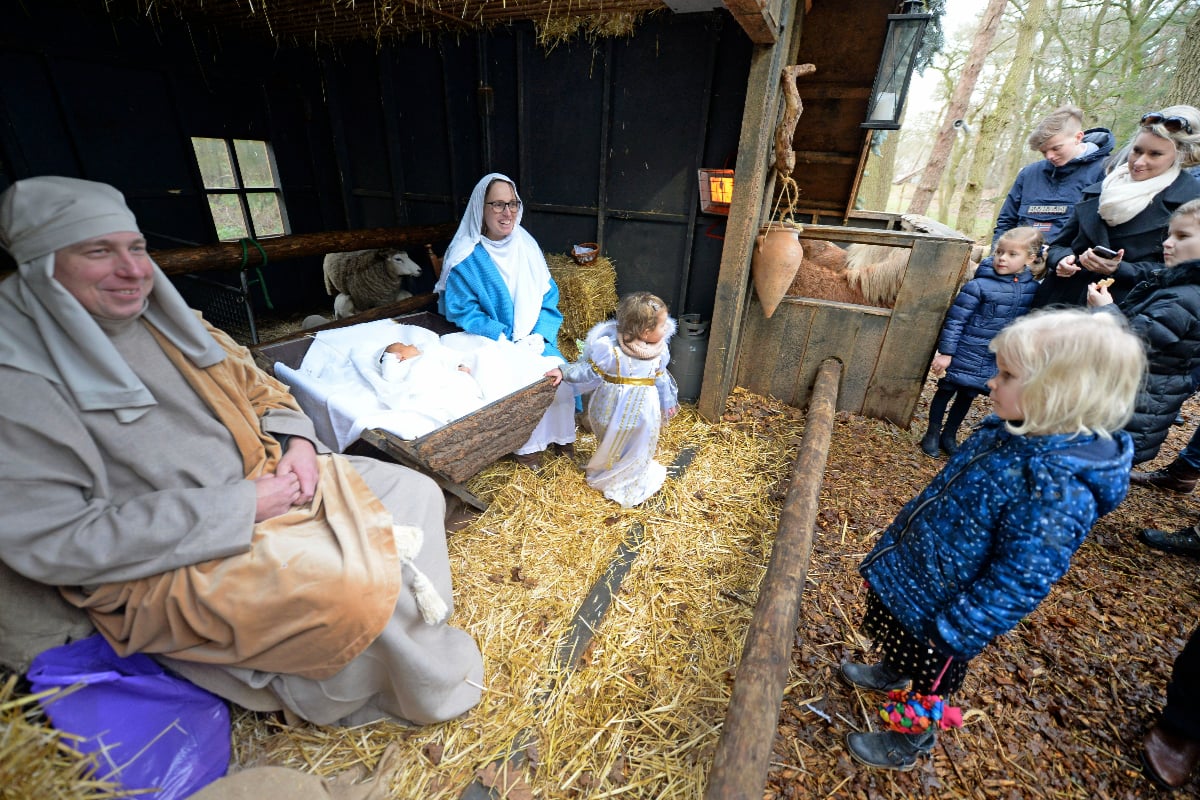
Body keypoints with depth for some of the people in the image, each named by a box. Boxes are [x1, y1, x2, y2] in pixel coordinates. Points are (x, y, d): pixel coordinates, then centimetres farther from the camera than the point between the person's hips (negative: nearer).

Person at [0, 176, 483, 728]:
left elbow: (258, 388, 16)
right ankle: (430, 689, 2)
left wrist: (297, 440, -5)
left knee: (415, 493, -1)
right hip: (169, 567, -7)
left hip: (267, 478, 8)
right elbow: (51, 540, -18)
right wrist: (239, 508, -22)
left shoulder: (167, 321, 7)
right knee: (356, 588, -28)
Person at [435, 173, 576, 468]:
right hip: (491, 343, -4)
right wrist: (505, 340, -19)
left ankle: (560, 434, 8)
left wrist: (539, 335, -11)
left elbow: (548, 297, 5)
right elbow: (461, 310, -11)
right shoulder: (467, 256, -10)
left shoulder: (527, 245, 3)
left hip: (534, 340, 4)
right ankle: (526, 444, 0)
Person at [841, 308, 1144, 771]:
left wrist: (955, 634, -21)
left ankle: (908, 746, 47)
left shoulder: (1056, 487, -34)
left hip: (942, 607, -7)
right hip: (914, 570, 7)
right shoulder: (1010, 432, -7)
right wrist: (903, 537, 18)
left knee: (932, 676, 21)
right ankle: (890, 674, 62)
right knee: (901, 643, 32)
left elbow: (1020, 581, -28)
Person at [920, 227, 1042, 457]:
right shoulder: (978, 285, -16)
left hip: (996, 360, 5)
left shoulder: (1032, 289, 1)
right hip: (964, 355, -5)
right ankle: (932, 434, 23)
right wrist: (945, 352, -15)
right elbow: (955, 320, -14)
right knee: (946, 391, 8)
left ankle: (949, 435, 32)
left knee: (967, 397, 17)